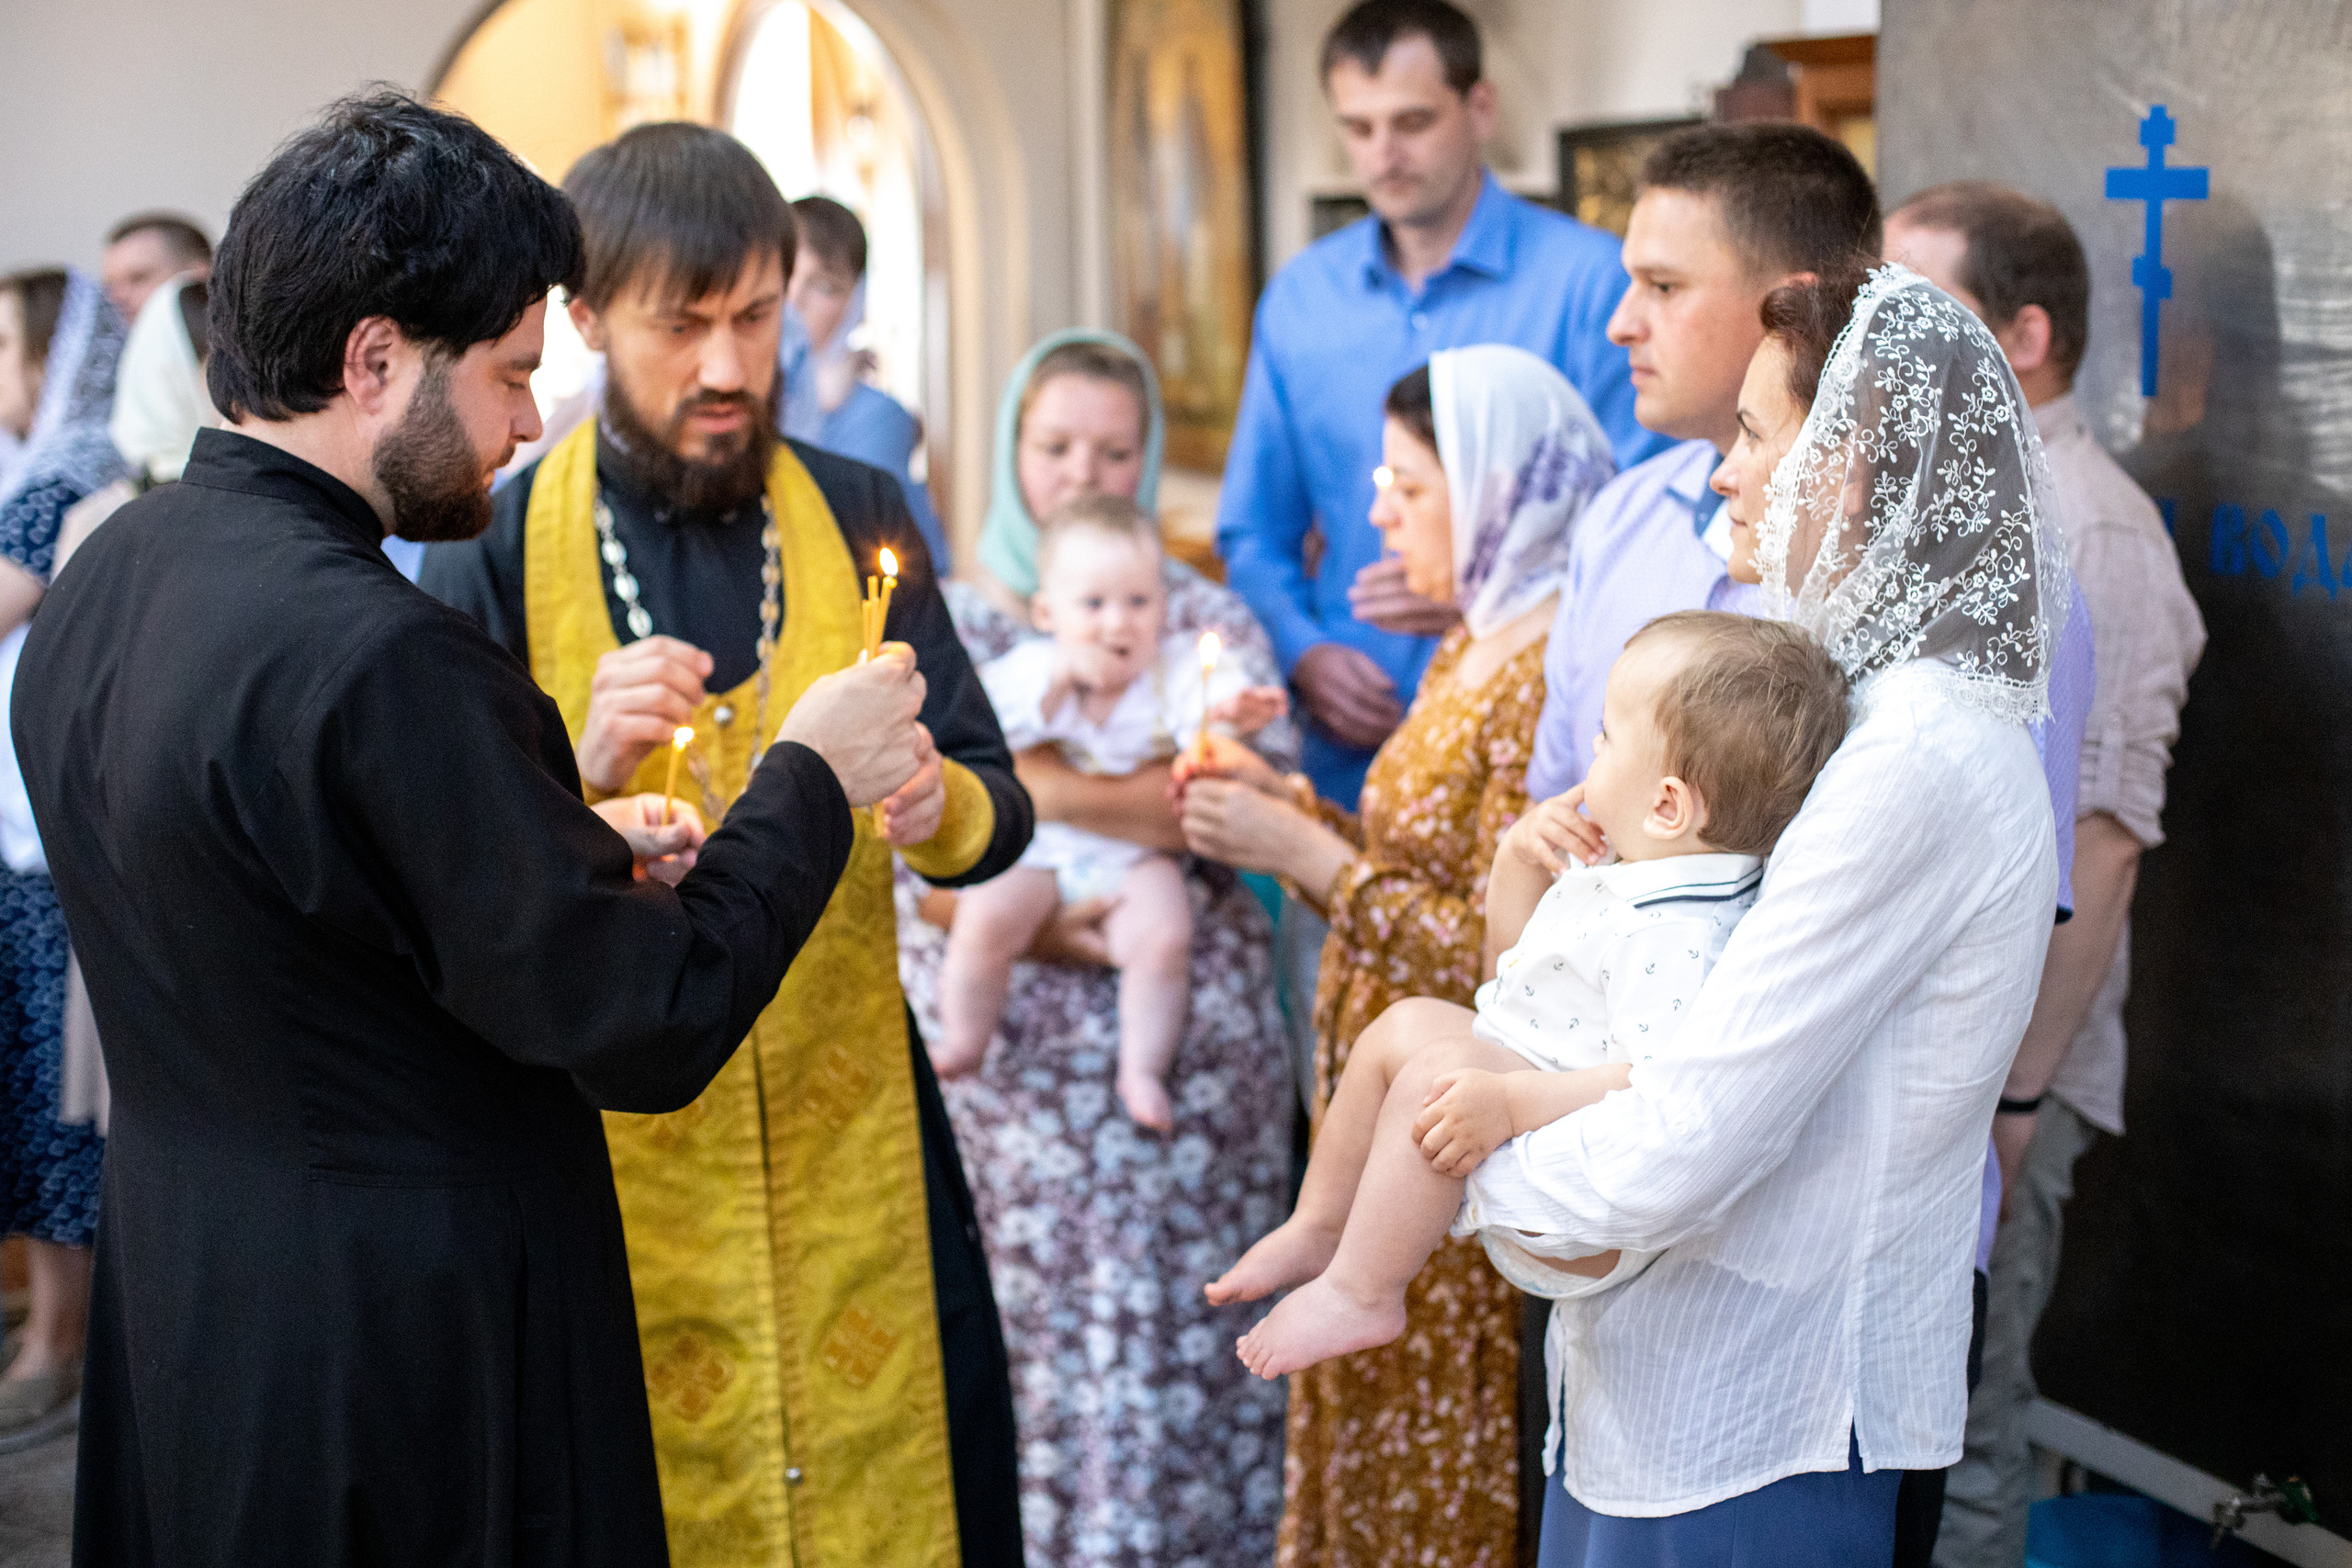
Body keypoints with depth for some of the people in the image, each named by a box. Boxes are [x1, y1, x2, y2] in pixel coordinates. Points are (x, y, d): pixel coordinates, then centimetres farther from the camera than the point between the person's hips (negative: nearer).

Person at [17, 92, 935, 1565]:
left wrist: (573, 852, 6)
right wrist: (811, 779, -9)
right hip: (407, 1360, -8)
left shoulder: (101, 579, 1)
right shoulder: (381, 655, -27)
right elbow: (646, 1032, -22)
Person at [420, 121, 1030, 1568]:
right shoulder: (497, 554, -5)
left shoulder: (860, 516, 3)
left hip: (854, 1124, 2)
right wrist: (578, 775, -25)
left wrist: (939, 808, -19)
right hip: (613, 1148, -2)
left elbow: (998, 817, 3)